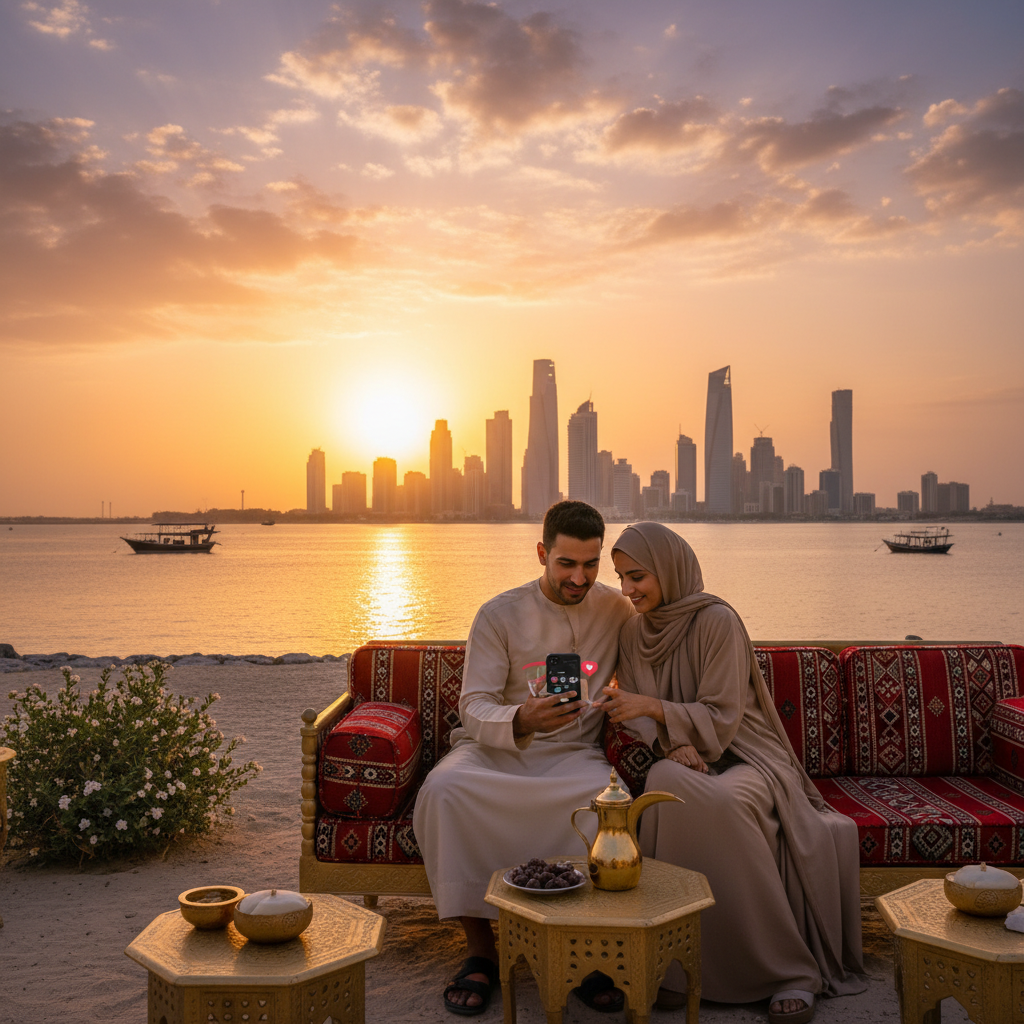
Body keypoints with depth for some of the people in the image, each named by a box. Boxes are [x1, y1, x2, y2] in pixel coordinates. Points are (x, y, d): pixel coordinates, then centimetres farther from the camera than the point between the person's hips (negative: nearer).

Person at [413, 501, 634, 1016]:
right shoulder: (500, 615, -4)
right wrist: (520, 721, -31)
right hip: (496, 747, 0)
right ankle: (480, 948, -16)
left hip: (575, 755, 1)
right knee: (444, 788, -33)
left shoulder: (616, 610, 4)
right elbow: (473, 707, -9)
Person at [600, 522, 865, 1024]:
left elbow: (721, 718, -14)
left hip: (742, 757, -3)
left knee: (721, 801, -38)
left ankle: (790, 970, -22)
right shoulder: (633, 632, 7)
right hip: (682, 761, 4)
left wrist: (654, 708, -29)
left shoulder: (717, 621, -11)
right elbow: (635, 715, 5)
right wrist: (672, 741, -17)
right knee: (665, 782, -34)